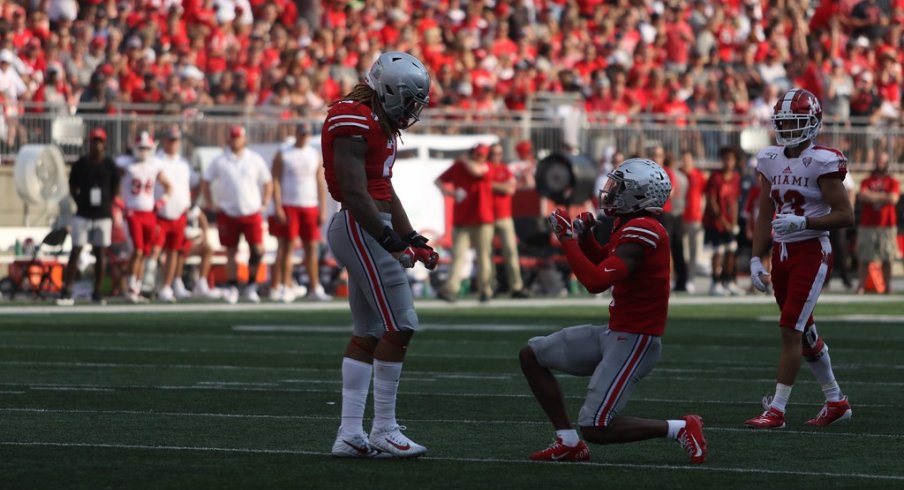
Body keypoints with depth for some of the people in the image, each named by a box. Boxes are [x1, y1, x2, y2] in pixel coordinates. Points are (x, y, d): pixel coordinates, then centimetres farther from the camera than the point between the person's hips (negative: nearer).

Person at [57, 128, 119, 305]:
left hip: (103, 216, 1)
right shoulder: (80, 164, -1)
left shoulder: (109, 165, 0)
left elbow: (115, 188, 12)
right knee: (75, 251, -3)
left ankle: (97, 292, 13)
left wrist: (108, 205, 5)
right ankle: (67, 292, -3)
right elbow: (73, 188, 8)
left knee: (100, 253, 4)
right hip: (83, 215, -1)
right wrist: (81, 203, -2)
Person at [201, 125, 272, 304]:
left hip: (252, 213, 0)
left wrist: (264, 204, 5)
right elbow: (205, 183, 8)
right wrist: (212, 206, 1)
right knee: (231, 252, 4)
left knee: (258, 250, -9)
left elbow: (267, 183, 14)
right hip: (228, 214, 0)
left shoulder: (255, 160, 5)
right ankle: (233, 288, 14)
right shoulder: (219, 162, 2)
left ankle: (251, 286, 6)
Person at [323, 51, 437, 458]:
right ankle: (384, 431, -4)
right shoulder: (352, 122, -16)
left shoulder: (381, 123, 17)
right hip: (359, 227, -11)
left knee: (369, 333, 11)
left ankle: (350, 433, 12)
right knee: (399, 325, -10)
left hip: (372, 227, 11)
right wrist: (393, 241, -19)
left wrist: (413, 239, 17)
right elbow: (355, 193, -20)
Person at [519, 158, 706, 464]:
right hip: (614, 333, 10)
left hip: (634, 342, -10)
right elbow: (604, 265, 24)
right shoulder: (631, 227, 8)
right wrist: (585, 237, 6)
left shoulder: (642, 232, -22)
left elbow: (597, 282, -29)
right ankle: (568, 443, 13)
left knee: (595, 429, -11)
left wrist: (568, 239, -20)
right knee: (532, 355, 14)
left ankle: (679, 429, 0)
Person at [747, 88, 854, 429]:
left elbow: (845, 215, -14)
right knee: (804, 333, 15)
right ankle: (836, 402, 28)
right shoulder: (771, 161, 7)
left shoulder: (822, 163, -13)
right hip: (781, 253, 8)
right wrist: (756, 259, 7)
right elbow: (765, 215, 13)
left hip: (811, 253, -8)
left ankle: (777, 410, -8)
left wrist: (801, 222, -22)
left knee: (791, 331, -11)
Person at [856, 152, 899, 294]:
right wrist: (883, 196, -8)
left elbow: (893, 199, -7)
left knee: (886, 259, 1)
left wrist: (873, 196, -6)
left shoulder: (893, 182, 9)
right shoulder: (867, 181, 12)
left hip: (887, 225, 0)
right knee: (864, 258, -3)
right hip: (867, 225, 0)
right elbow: (863, 195, -7)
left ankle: (888, 287, 5)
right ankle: (861, 285, -2)